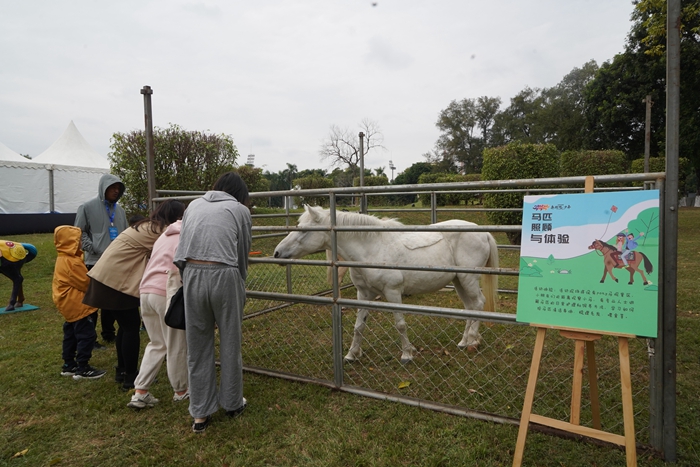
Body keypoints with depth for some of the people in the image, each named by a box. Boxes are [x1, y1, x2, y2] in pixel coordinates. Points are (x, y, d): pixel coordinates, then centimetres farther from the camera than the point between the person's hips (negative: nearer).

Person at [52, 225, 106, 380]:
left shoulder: (62, 259, 11)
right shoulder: (72, 262, -22)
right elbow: (86, 283, -17)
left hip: (69, 304, 11)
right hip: (77, 305, -11)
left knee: (71, 335, 18)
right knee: (87, 335, -5)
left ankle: (69, 365, 27)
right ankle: (82, 369, -1)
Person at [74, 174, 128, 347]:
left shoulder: (120, 210, 13)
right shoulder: (87, 207, -4)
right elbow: (79, 232, -5)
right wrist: (92, 249, -13)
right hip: (95, 263, -6)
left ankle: (108, 333, 27)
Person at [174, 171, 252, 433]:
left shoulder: (194, 205, 18)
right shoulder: (240, 210, 7)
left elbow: (183, 246, 16)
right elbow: (242, 254, 10)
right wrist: (240, 288, 23)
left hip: (191, 275, 3)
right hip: (223, 276, -3)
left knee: (198, 345, 14)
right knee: (230, 343, 14)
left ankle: (200, 414, 23)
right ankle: (232, 404, 31)